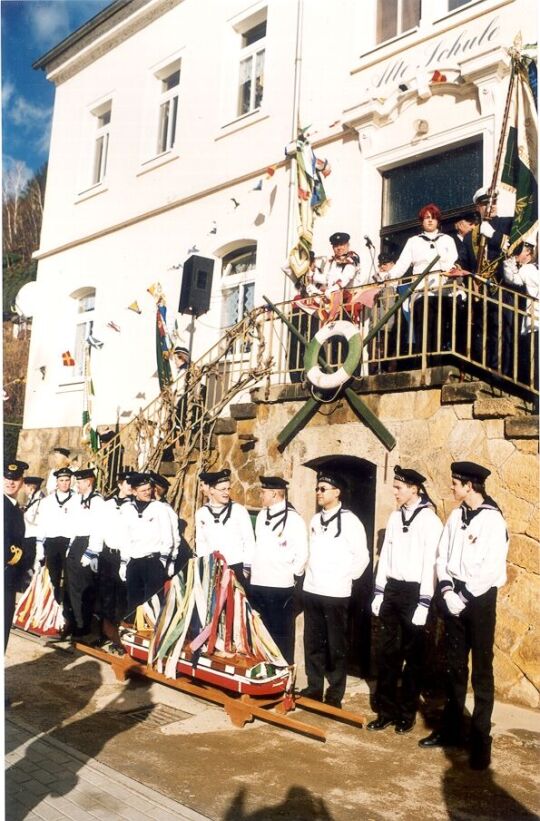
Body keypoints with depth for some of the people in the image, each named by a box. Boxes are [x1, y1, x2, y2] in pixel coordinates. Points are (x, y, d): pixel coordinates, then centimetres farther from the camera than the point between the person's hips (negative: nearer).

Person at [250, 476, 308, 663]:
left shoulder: (293, 518, -12)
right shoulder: (262, 515, 10)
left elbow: (302, 553, -10)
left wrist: (293, 574, -5)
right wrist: (252, 569, 14)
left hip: (280, 586, -7)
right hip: (257, 583, 7)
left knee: (281, 633, 4)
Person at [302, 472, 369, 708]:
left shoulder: (349, 520, -9)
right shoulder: (315, 519, 10)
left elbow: (362, 557, -7)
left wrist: (345, 579, -6)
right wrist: (310, 574, 10)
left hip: (335, 593, -6)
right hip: (311, 590, 6)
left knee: (336, 646, 5)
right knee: (313, 643, 13)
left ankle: (335, 696, 16)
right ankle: (314, 688, 26)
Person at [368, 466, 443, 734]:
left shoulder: (430, 520, -11)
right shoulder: (394, 517, 8)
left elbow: (430, 563, -13)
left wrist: (424, 603, -14)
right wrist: (379, 592, 10)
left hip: (414, 592, -6)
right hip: (392, 590, 6)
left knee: (412, 656, 8)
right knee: (387, 653, 10)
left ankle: (407, 714, 21)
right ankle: (386, 710, 22)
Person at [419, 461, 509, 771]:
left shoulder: (493, 519, -13)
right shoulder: (456, 516, 6)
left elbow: (492, 569, -17)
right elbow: (442, 556, 7)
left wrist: (465, 597, -14)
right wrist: (448, 590, -6)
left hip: (480, 599, -6)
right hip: (454, 597, 6)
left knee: (482, 671, 3)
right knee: (455, 666, 15)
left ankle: (481, 739, 13)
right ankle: (451, 728, 27)